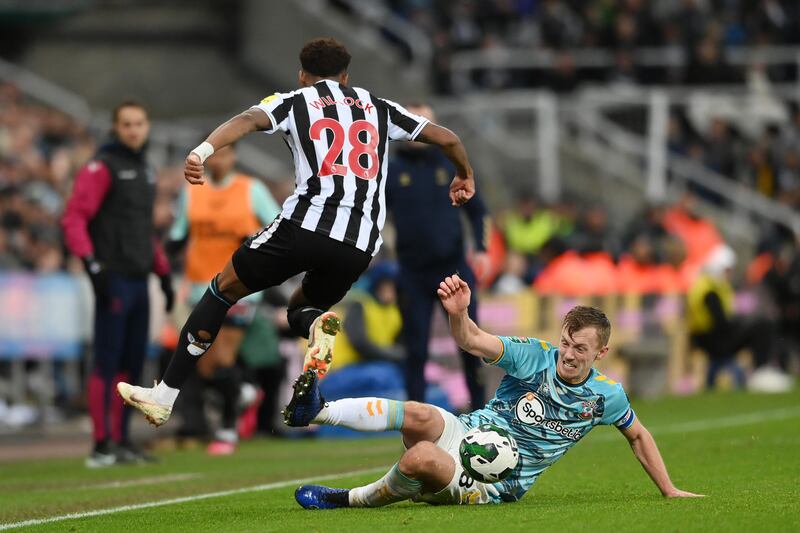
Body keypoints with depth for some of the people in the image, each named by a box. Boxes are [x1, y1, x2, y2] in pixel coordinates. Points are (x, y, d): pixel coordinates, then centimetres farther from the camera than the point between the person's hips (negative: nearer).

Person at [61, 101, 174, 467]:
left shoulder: (146, 170, 19)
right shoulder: (102, 167, -6)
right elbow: (73, 217, -13)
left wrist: (163, 271, 22)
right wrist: (91, 262, -22)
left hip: (139, 280, 8)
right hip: (114, 279, -8)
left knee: (132, 363, 9)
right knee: (107, 362, -9)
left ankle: (121, 441, 14)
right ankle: (102, 445, -10)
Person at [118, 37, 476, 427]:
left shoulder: (294, 102, 14)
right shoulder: (379, 108, 23)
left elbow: (248, 120, -8)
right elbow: (448, 139, 26)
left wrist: (202, 151, -24)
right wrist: (465, 175, 47)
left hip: (306, 223, -3)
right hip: (361, 246, 3)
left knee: (224, 289, 15)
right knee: (299, 309, 27)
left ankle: (165, 395, 8)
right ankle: (318, 326, -12)